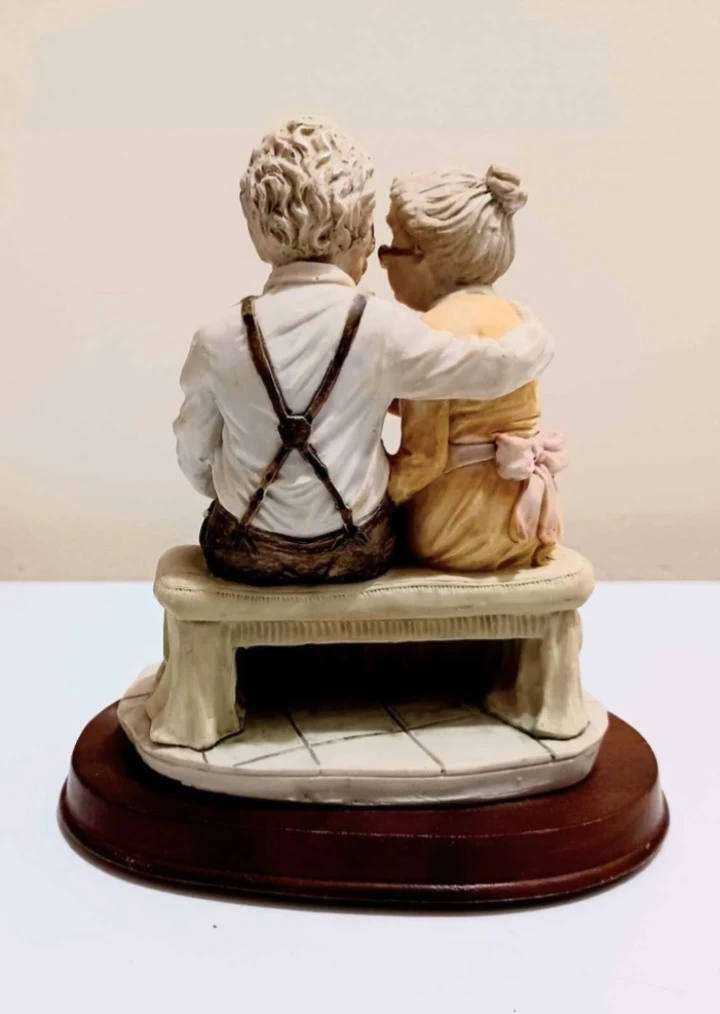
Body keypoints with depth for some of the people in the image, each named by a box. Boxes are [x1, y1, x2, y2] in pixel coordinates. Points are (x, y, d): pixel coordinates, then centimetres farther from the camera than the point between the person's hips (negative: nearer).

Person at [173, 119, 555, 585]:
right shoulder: (383, 327, -17)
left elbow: (195, 458, -1)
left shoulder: (220, 338, -13)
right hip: (355, 554, -1)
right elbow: (502, 366, -6)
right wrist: (535, 333, 16)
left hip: (244, 555, 1)